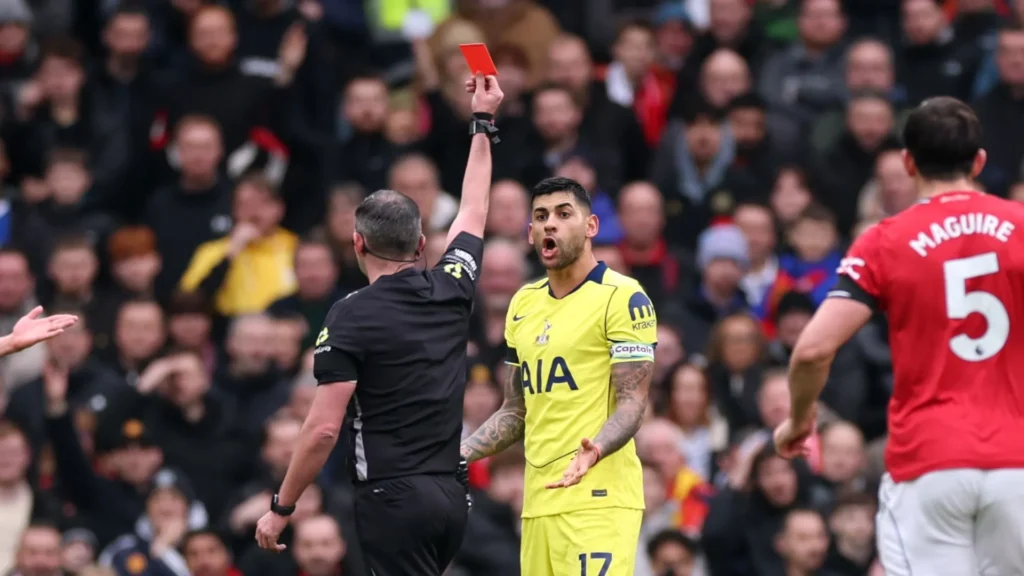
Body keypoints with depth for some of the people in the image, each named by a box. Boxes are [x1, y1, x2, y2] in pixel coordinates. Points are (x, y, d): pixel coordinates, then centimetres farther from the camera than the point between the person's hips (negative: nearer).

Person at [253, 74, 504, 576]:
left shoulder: (352, 316, -8)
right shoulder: (450, 291, 8)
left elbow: (324, 427, -12)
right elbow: (473, 212, 27)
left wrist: (281, 508, -3)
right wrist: (483, 123, 39)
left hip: (394, 497, -7)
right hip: (452, 493, 7)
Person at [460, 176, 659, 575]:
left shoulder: (622, 298, -5)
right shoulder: (523, 303, 17)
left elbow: (632, 403, -11)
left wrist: (595, 450, -29)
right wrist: (458, 453, 11)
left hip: (598, 500, -7)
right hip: (538, 502, 7)